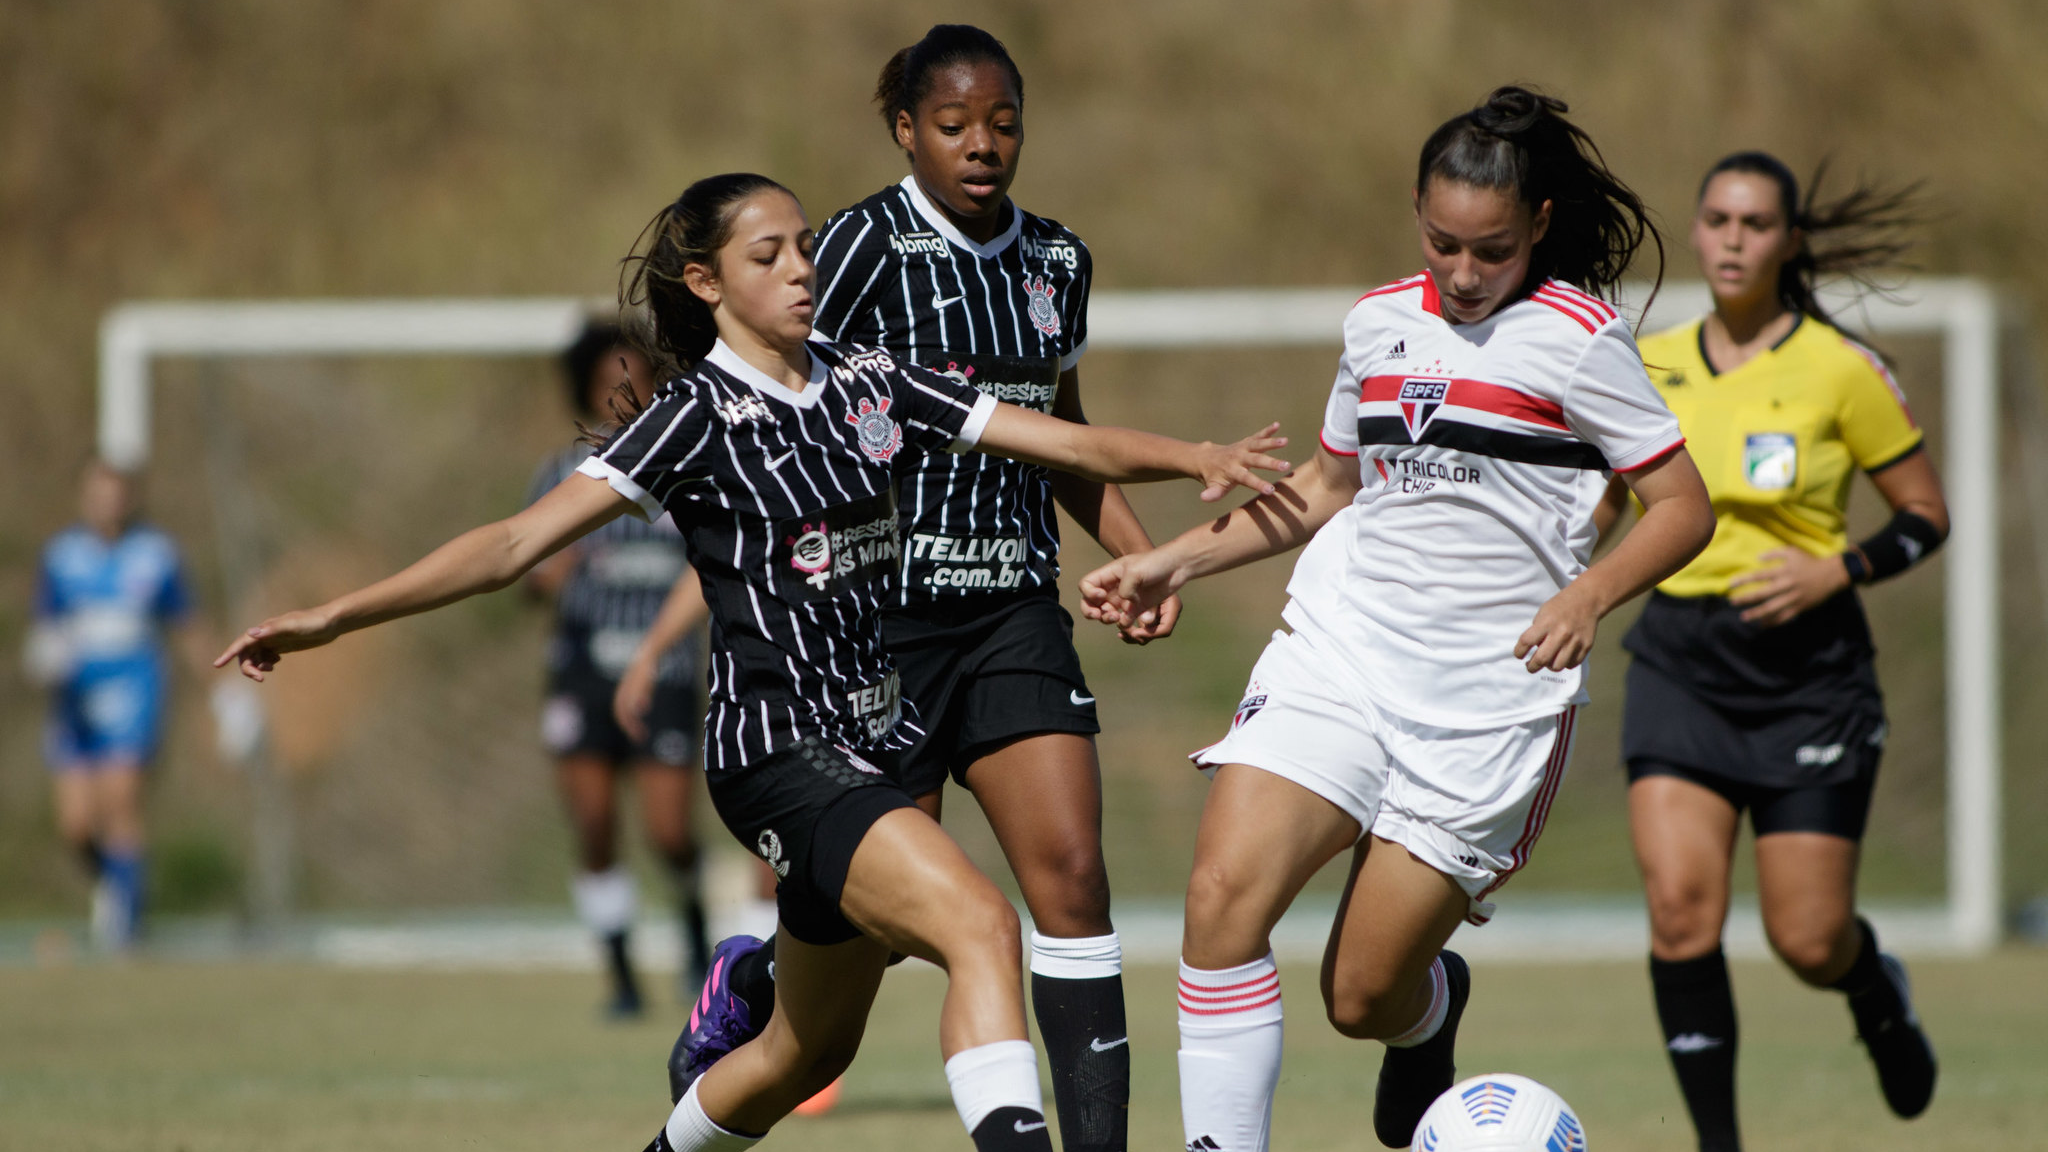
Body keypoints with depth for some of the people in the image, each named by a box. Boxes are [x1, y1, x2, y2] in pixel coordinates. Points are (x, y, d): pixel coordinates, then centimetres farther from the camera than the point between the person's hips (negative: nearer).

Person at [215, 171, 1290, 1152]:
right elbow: (518, 542, -11)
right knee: (979, 921, -28)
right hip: (778, 749, -7)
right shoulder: (697, 419, -7)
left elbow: (1067, 442, 7)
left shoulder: (867, 384, 9)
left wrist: (1199, 457, -11)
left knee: (810, 1049, 17)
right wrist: (334, 617, -19)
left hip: (874, 739, 7)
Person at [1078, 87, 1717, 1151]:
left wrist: (1589, 594, -22)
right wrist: (1170, 562, 20)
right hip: (1339, 651, 4)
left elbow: (1684, 508, -4)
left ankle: (1432, 1007, 35)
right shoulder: (1380, 323, 11)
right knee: (1224, 893, -20)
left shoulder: (1577, 336, -5)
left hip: (1489, 696, -4)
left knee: (1363, 997, -3)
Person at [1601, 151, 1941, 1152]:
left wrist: (1838, 571, -15)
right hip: (1681, 664, 3)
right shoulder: (1648, 369, 6)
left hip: (1806, 667, -2)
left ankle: (1878, 993, 36)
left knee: (1808, 942, -2)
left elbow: (1926, 515, 1)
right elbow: (1597, 503, 21)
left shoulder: (1840, 370, -5)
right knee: (1681, 911, -16)